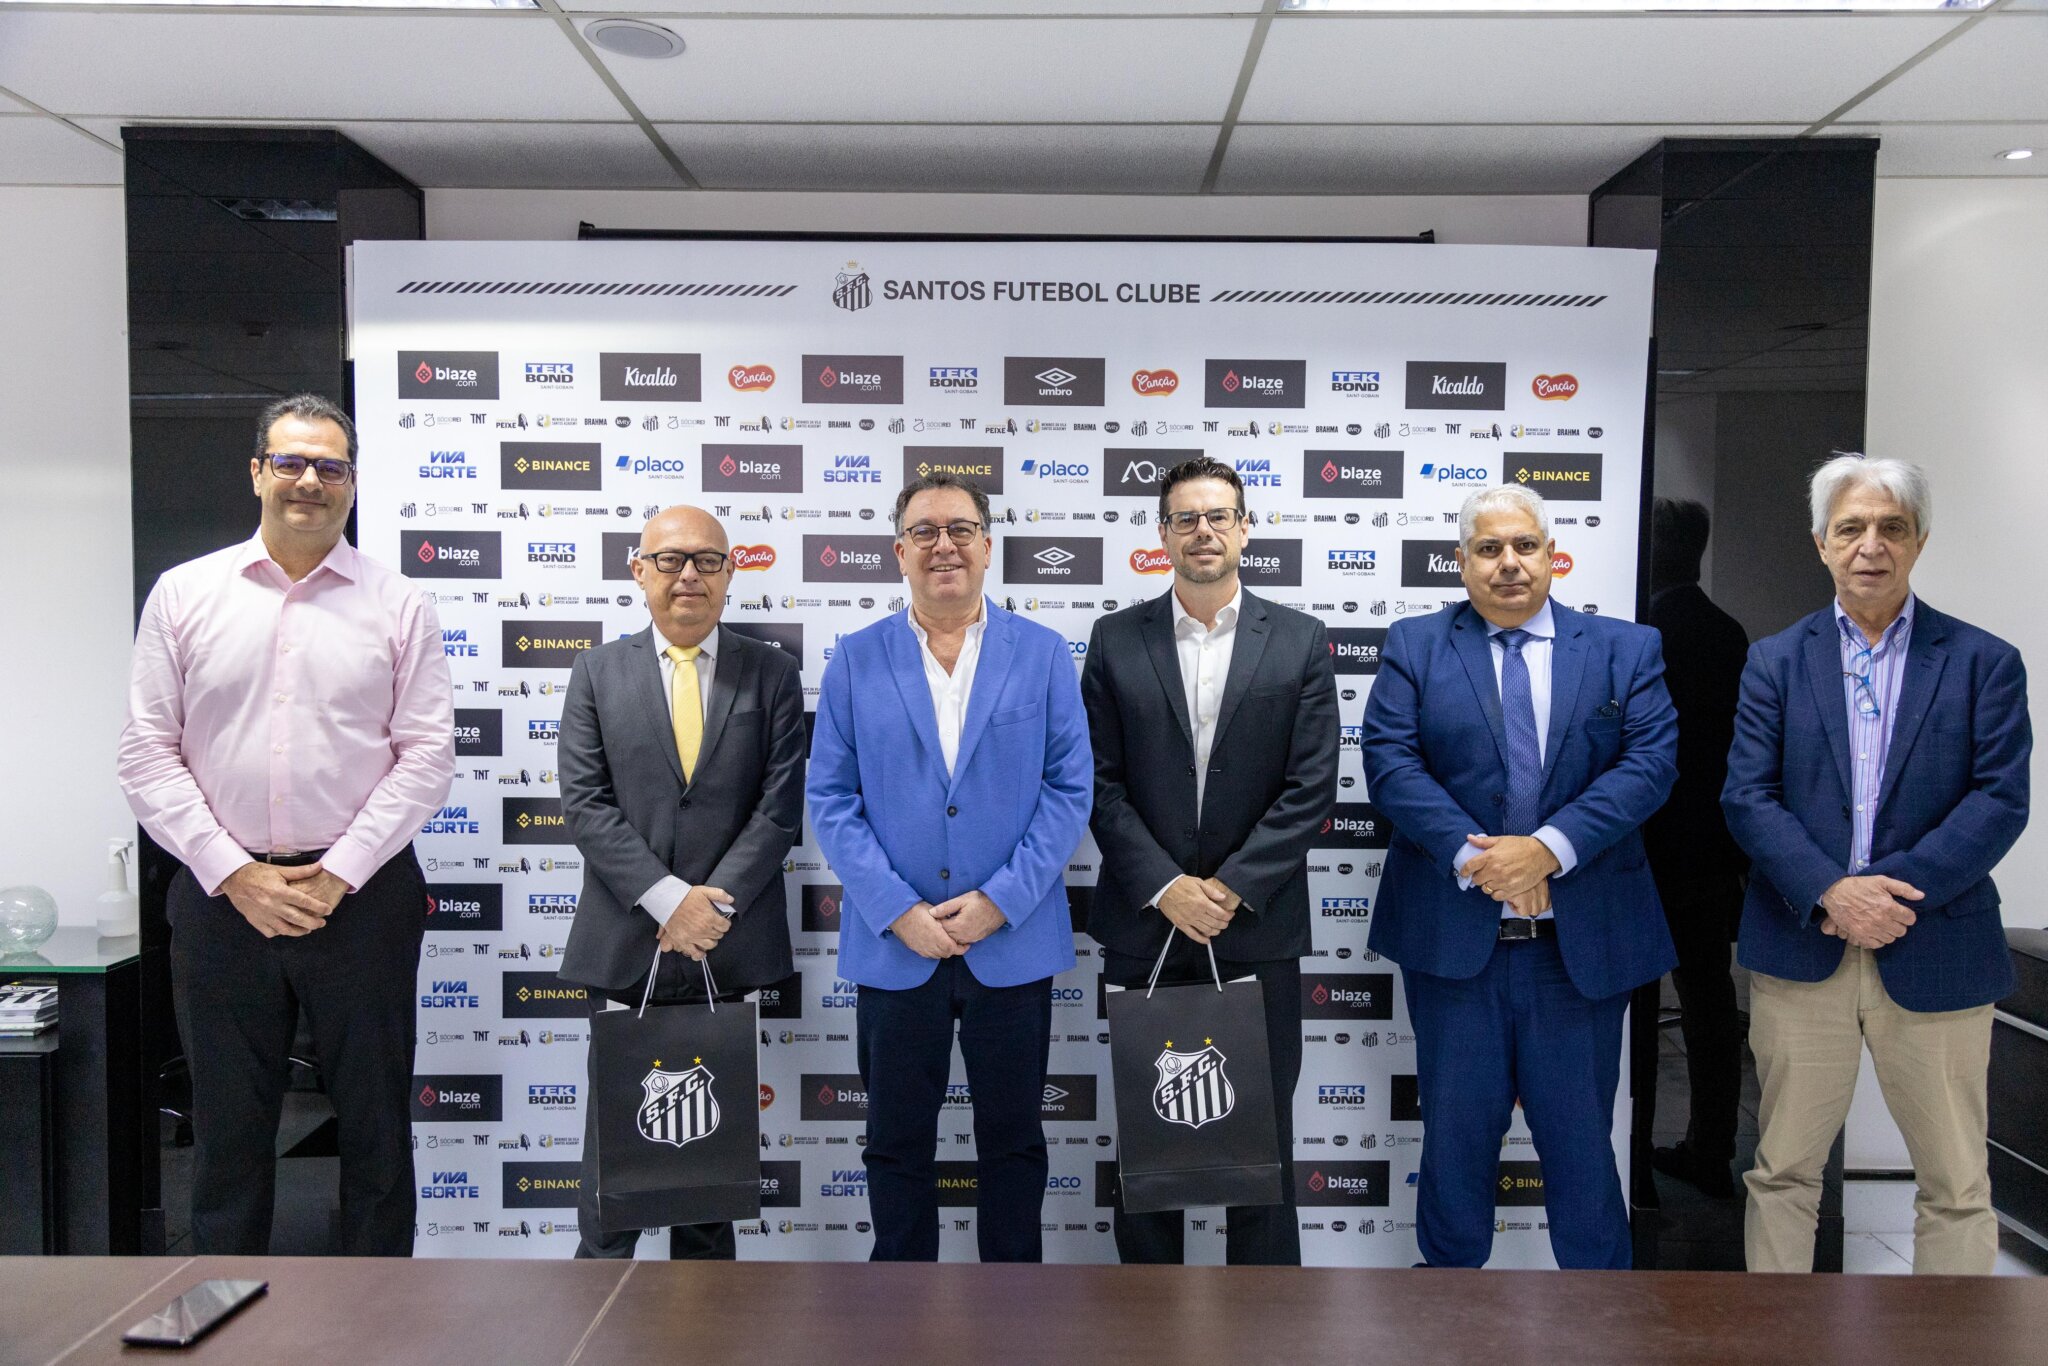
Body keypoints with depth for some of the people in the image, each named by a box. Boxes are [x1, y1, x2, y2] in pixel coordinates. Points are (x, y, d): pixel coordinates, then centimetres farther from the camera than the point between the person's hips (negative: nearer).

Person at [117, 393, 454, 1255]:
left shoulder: (398, 605, 2)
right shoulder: (184, 594, 5)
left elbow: (427, 755, -2)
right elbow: (147, 753, 2)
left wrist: (339, 874, -10)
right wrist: (235, 875, -7)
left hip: (361, 894, -1)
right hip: (222, 895, 1)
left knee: (375, 1122, 9)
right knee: (228, 1128, 12)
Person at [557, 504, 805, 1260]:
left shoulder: (772, 674, 3)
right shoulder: (598, 672, 4)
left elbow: (780, 806, -4)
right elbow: (585, 803, -4)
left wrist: (711, 906, -14)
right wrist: (668, 900, -15)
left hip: (728, 942, 1)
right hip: (624, 941, 0)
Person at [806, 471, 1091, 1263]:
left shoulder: (1043, 654, 1)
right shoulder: (856, 660, 2)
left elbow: (1069, 789, -2)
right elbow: (831, 800, -2)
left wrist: (998, 901, -12)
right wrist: (899, 912, -11)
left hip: (1013, 943, 0)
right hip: (894, 944, 0)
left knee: (1013, 1136, 13)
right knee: (898, 1140, 13)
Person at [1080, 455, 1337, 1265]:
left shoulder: (1301, 642, 2)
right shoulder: (1116, 642, 3)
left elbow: (1310, 790, -4)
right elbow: (1100, 783, -2)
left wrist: (1231, 889, -12)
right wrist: (1165, 887, -12)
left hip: (1258, 927, 0)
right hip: (1144, 924, 1)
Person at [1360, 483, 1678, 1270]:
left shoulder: (1626, 649, 7)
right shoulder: (1414, 646, 5)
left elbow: (1651, 762, -6)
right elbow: (1390, 762, -6)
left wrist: (1548, 847, -18)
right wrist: (1471, 855, -19)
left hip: (1582, 942, 1)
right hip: (1453, 934, 0)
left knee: (1580, 1136, 11)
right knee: (1457, 1130, 12)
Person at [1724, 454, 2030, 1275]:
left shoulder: (1984, 662, 4)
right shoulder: (1775, 661, 6)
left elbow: (2000, 800, -6)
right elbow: (1747, 797, -2)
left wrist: (1895, 891, -17)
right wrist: (1831, 892, -16)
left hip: (1935, 955, -1)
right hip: (1801, 949, 1)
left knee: (1957, 1185, 8)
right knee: (1782, 1171, 10)